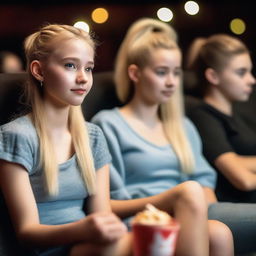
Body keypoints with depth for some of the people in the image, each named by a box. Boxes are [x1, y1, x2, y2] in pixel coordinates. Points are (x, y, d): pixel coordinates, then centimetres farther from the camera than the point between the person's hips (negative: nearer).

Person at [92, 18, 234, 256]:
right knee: (189, 191, -35)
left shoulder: (183, 127, 26)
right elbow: (105, 205, -3)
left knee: (219, 234, -32)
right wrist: (175, 199, -16)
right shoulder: (108, 124, 5)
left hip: (185, 223, 5)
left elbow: (204, 182, 19)